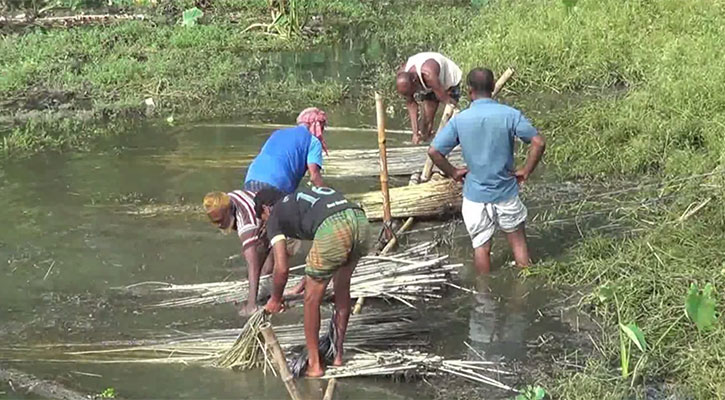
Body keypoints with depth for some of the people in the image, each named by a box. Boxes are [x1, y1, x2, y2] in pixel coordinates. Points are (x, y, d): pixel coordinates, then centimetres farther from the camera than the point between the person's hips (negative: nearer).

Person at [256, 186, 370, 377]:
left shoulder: (275, 217, 20)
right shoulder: (301, 198, 39)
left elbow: (282, 268, 11)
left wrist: (275, 299, 28)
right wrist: (309, 280, 58)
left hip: (333, 228, -7)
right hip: (361, 220, 7)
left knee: (312, 298, 13)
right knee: (342, 288, 27)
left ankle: (314, 364, 22)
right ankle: (337, 354, 37)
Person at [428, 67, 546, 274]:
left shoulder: (459, 120, -10)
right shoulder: (510, 115, -11)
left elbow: (433, 151, -11)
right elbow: (538, 143, -16)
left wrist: (453, 172, 3)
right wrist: (526, 171, -4)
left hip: (475, 196, 0)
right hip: (506, 193, 0)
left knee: (481, 246, 13)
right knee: (518, 241, 18)